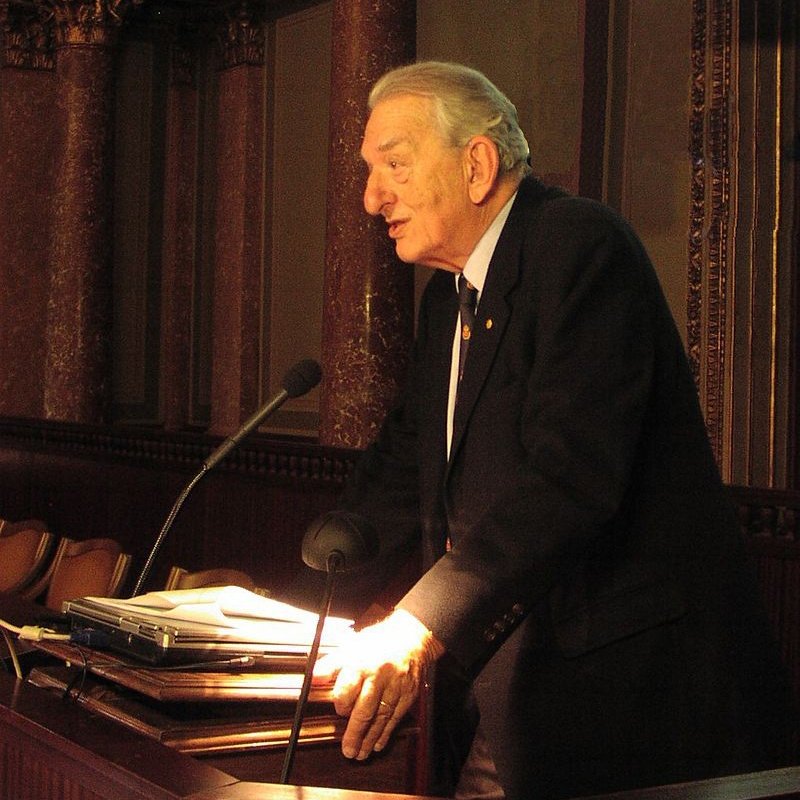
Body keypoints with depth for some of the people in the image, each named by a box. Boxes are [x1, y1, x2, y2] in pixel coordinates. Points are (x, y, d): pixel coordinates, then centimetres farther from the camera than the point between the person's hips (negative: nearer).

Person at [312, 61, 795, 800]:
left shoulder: (582, 245, -15)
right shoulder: (448, 293, 14)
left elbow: (572, 471, -27)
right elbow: (408, 461, 17)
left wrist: (423, 627, -32)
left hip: (632, 677, -8)